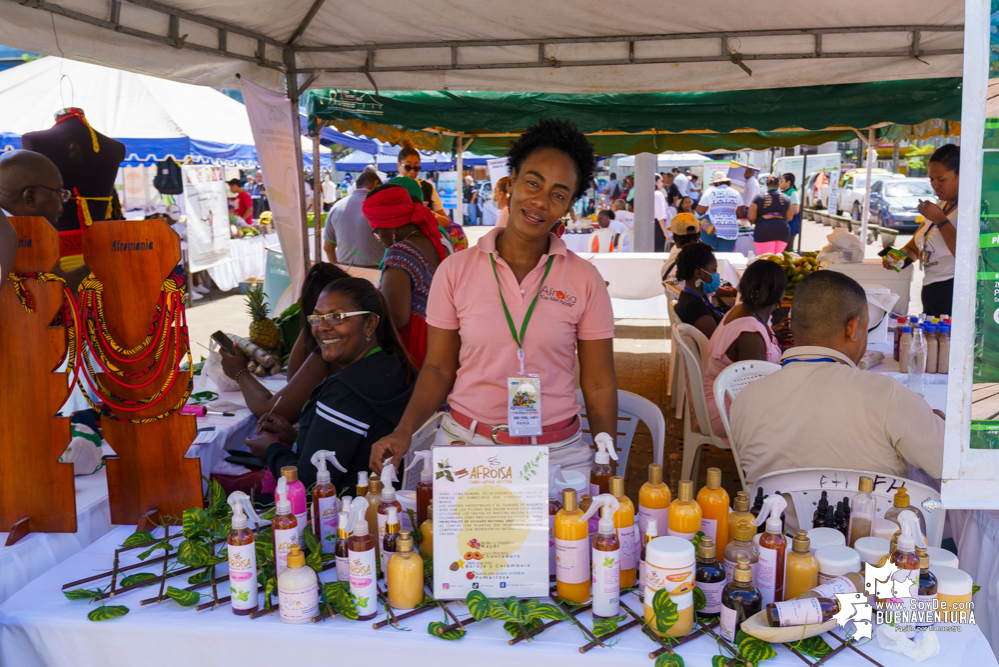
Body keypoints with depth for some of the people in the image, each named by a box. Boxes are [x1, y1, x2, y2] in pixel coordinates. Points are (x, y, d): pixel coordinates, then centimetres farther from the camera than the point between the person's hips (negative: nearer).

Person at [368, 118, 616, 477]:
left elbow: (599, 385, 1)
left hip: (558, 453, 0)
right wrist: (404, 431, -10)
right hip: (465, 446, 0)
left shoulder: (585, 280, -1)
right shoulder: (456, 270, 0)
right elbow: (438, 369, 4)